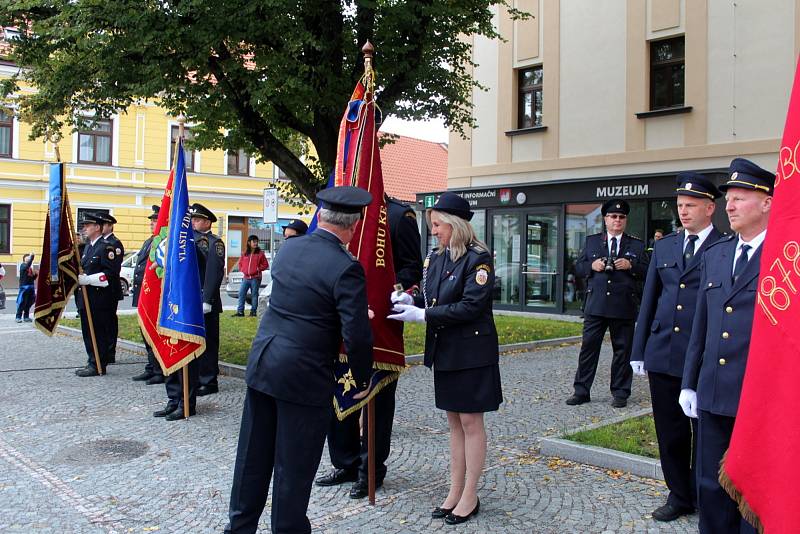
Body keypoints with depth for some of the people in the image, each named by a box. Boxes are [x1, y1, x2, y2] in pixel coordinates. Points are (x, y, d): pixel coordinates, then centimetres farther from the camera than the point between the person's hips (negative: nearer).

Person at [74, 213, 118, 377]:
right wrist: (79, 278, 9)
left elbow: (109, 274, -18)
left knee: (99, 331, -4)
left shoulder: (106, 247, -11)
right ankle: (92, 362, 22)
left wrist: (87, 279, -20)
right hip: (86, 297, 9)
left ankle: (98, 366, 2)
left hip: (99, 298, -9)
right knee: (88, 331, 13)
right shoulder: (87, 246, 17)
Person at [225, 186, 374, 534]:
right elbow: (356, 335, -20)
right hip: (304, 375, -7)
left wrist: (357, 311, 22)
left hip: (262, 363, 7)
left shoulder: (288, 248, 4)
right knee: (294, 466, 9)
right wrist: (363, 378, -3)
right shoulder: (346, 267, -17)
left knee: (253, 455, 20)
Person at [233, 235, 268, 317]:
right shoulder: (245, 253, 11)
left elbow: (265, 265, 1)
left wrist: (258, 269, -8)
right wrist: (242, 270, 7)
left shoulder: (260, 253, 1)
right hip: (246, 278, 4)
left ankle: (253, 311, 8)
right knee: (241, 294, -1)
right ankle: (240, 311, 3)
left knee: (254, 295, 1)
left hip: (255, 278, -3)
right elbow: (240, 263, 23)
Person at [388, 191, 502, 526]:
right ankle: (455, 491, 25)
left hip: (471, 351, -7)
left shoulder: (478, 258, -14)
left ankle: (470, 497, 15)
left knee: (470, 421, 3)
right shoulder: (435, 258, 7)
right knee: (454, 420, 14)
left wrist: (423, 316, -22)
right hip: (443, 350, 7)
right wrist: (410, 302, -10)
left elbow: (471, 306, -21)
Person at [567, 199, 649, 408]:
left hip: (624, 307, 0)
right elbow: (578, 267, 9)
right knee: (588, 347, 3)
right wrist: (591, 265, -10)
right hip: (595, 305, 1)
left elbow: (646, 272, 3)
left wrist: (631, 265, -14)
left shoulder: (636, 245, 7)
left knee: (623, 350, 6)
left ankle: (620, 393, 18)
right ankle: (581, 391, 12)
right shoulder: (591, 241, 10)